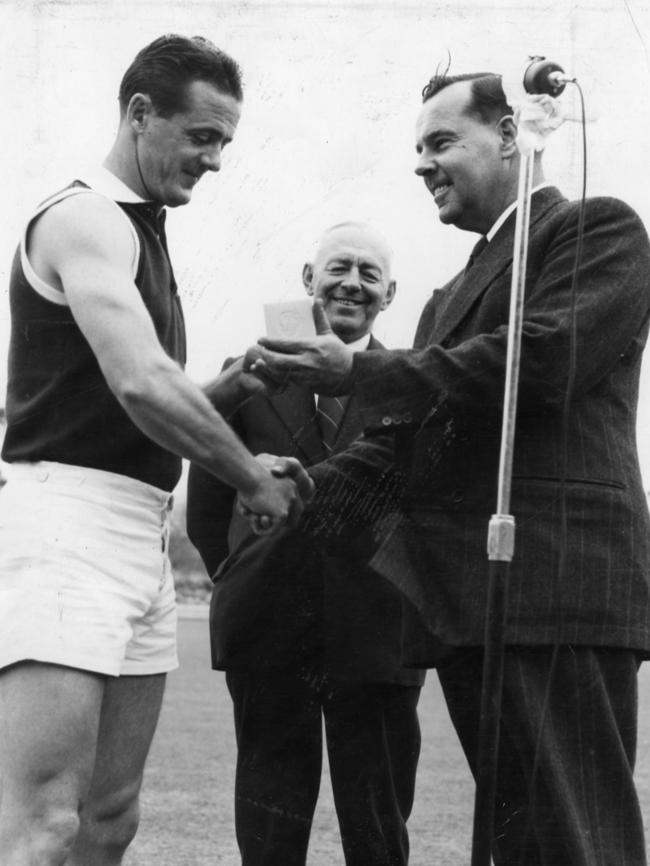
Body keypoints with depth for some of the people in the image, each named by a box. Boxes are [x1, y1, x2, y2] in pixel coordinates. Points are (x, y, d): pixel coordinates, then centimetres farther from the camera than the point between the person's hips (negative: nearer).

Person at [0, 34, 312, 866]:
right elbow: (142, 386, -20)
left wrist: (226, 389, 11)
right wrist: (252, 477, -7)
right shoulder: (83, 217, -8)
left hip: (141, 534, 10)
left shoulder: (137, 232, 21)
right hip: (67, 521, -10)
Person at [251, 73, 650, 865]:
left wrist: (361, 374, -11)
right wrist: (317, 483, 8)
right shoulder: (456, 292, 27)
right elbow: (419, 435, 25)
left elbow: (543, 356, -14)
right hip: (461, 592, 8)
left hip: (552, 579, -8)